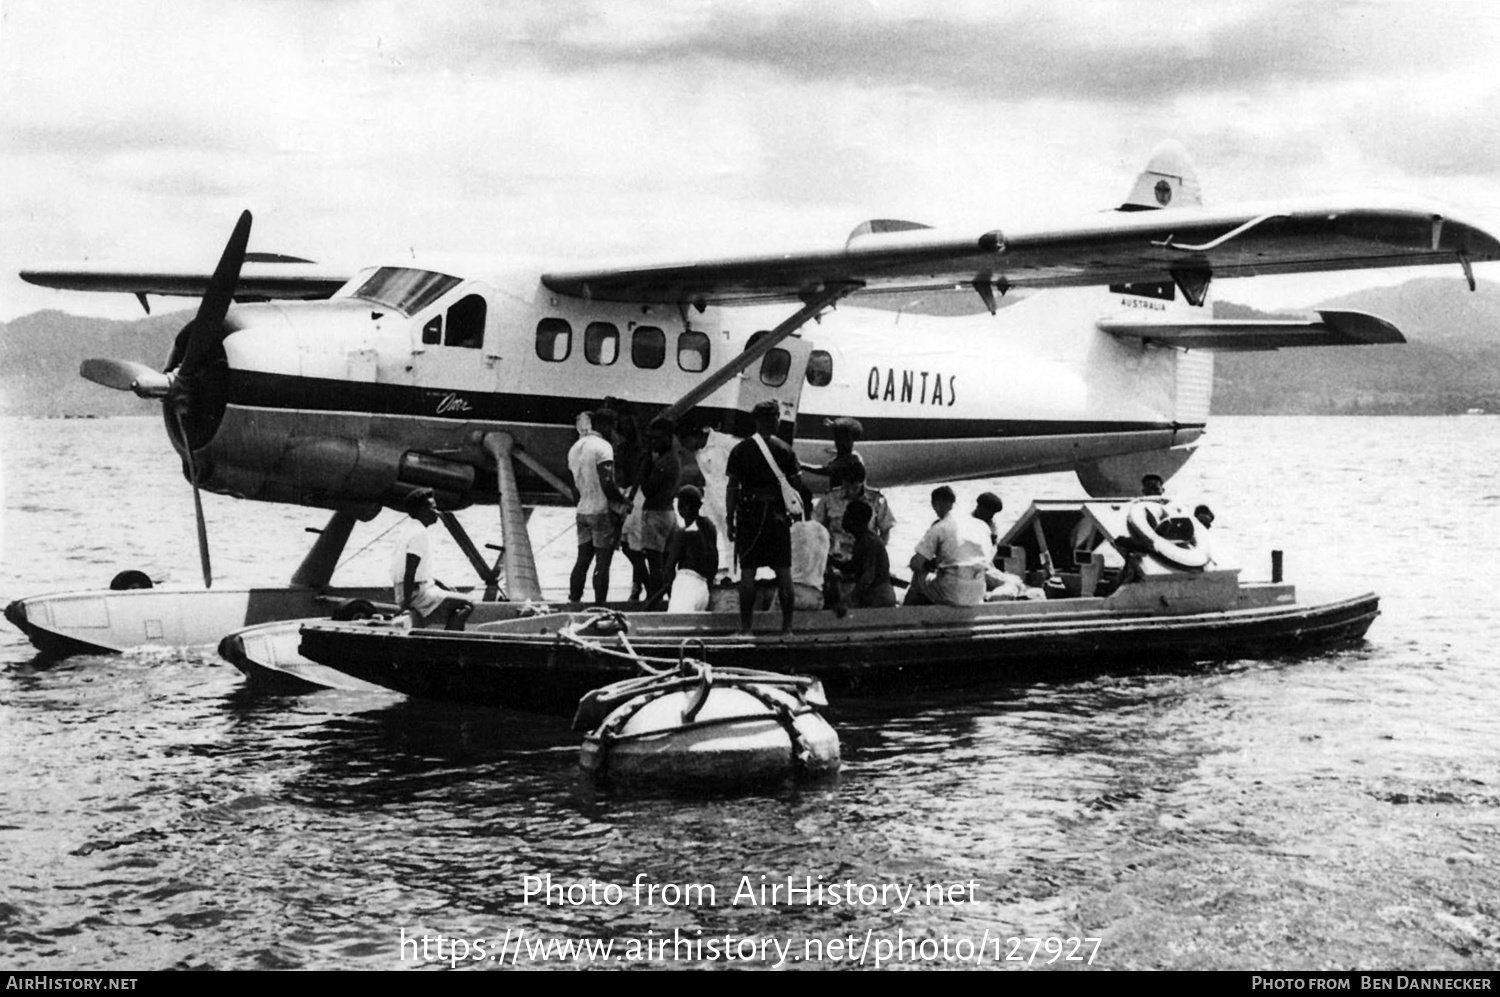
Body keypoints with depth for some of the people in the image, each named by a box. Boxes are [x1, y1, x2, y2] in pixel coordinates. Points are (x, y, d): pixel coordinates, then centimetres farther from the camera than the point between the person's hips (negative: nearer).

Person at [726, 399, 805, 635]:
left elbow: (732, 488, -2)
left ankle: (745, 626, -1)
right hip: (778, 514, 1)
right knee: (783, 571, 6)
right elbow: (797, 483, -1)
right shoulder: (784, 450, 0)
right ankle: (787, 625, 7)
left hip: (750, 513, -1)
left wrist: (730, 521, 2)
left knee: (747, 571, 1)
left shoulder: (741, 450, -1)